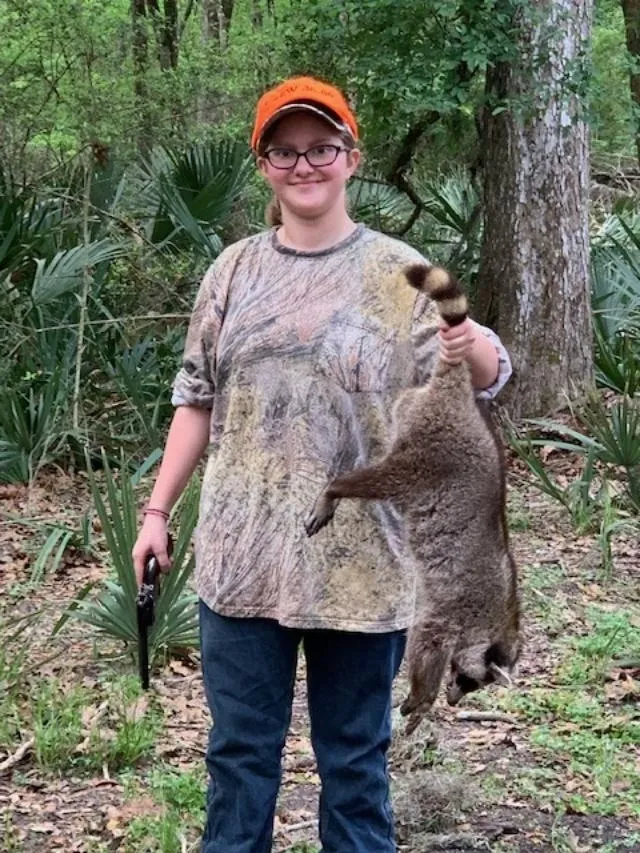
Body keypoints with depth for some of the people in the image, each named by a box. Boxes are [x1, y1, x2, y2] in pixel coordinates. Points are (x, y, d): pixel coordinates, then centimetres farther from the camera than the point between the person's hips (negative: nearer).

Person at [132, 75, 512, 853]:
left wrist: (476, 352, -31)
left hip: (359, 558, -2)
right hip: (242, 555, 3)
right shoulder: (236, 270, 6)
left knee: (354, 753, 10)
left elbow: (474, 382, -8)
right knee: (239, 748, 11)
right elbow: (197, 400, 11)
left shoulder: (397, 273, -3)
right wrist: (158, 509, 8)